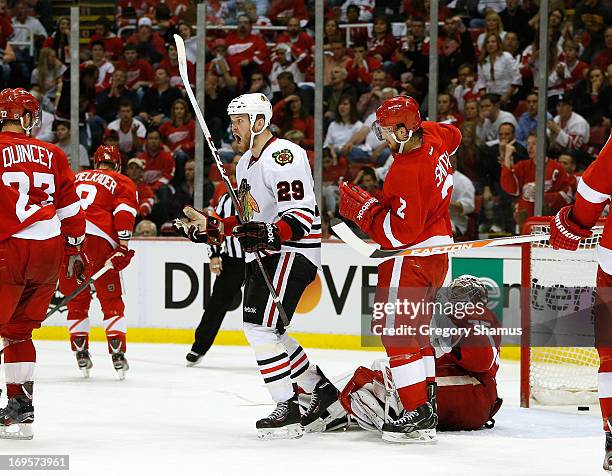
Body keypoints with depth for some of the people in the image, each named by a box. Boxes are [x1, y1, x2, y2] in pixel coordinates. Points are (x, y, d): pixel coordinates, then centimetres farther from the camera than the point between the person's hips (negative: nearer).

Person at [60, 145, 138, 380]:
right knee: (111, 300, 5)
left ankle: (80, 352, 14)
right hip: (97, 240, -3)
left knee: (76, 300, 16)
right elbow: (124, 212, 0)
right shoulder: (122, 183, 16)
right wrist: (123, 246, -6)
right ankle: (117, 353, -3)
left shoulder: (76, 178, 29)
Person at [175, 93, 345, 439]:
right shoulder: (246, 163, 16)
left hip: (293, 252, -11)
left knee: (261, 327, -18)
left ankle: (288, 410, -16)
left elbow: (301, 217, -24)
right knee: (267, 332, 11)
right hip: (265, 254, 11)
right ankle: (326, 397, 20)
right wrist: (210, 228, 13)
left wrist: (266, 236, -36)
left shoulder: (283, 156, -17)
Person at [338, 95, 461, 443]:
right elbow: (453, 134, 28)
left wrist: (363, 208, -19)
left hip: (411, 257, -10)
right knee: (415, 328, 19)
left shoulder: (405, 172, -27)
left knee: (396, 331, -8)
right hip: (438, 248, 10)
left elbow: (400, 233, -27)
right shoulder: (434, 138, 0)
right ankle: (427, 399, 23)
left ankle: (419, 414, -13)